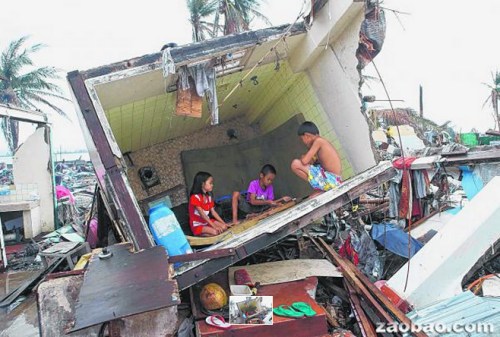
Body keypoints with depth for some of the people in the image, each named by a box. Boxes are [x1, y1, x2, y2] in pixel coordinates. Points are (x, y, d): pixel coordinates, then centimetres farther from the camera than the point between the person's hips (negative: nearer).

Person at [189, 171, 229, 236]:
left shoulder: (208, 197, 4)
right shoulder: (195, 197, -21)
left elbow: (213, 212, 5)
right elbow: (202, 214, -25)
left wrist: (223, 223, -4)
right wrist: (214, 226, -28)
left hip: (207, 221, 8)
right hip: (197, 224, -8)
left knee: (224, 227, -11)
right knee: (215, 232, -27)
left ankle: (207, 233, -4)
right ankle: (199, 234, -7)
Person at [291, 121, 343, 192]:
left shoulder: (318, 140, -8)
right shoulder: (323, 141, 19)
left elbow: (304, 161, -14)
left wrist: (302, 158, 7)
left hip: (330, 180, -10)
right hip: (336, 181, 10)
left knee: (295, 164, -14)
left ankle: (317, 184, -3)